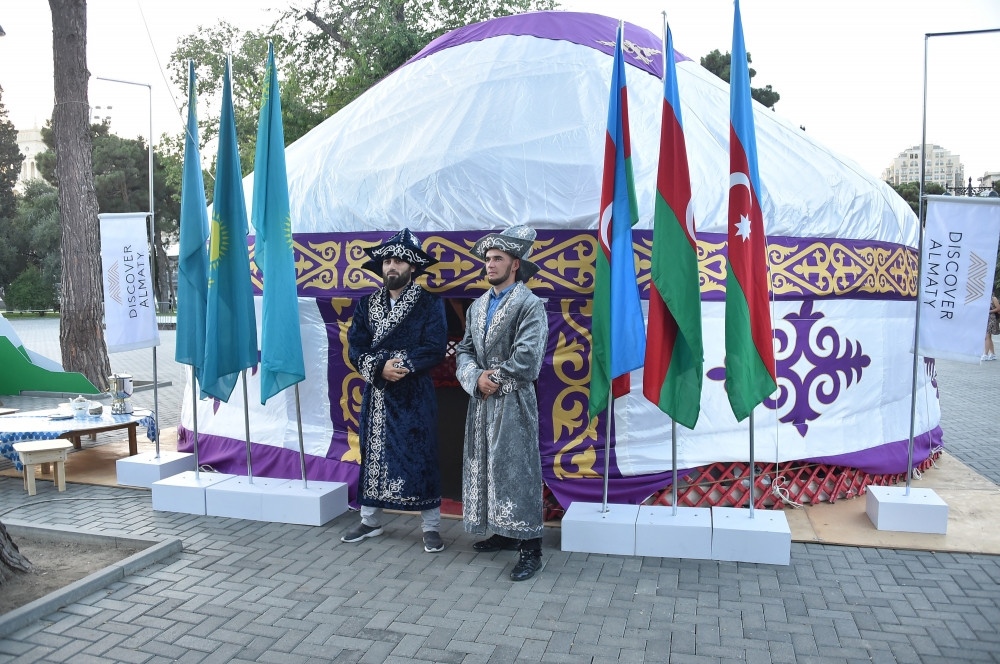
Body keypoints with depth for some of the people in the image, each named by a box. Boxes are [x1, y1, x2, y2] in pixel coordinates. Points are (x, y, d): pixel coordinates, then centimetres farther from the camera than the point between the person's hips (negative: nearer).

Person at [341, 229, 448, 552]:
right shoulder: (367, 304, 8)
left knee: (420, 458, 1)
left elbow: (435, 348, -12)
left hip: (414, 395, -4)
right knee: (372, 454, 12)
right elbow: (355, 348, 0)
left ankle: (431, 527, 14)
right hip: (375, 395, 4)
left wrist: (401, 365, -21)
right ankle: (370, 520, 28)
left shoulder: (430, 303, -3)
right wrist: (380, 367, -17)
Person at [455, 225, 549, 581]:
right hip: (482, 401, 7)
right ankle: (504, 533, 28)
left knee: (517, 471, -4)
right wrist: (476, 378, -10)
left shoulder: (530, 305, -8)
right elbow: (464, 351, 9)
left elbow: (527, 359, -18)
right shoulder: (477, 306, 14)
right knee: (484, 467, 13)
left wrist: (494, 378, -9)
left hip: (514, 403, -7)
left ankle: (530, 549, 4)